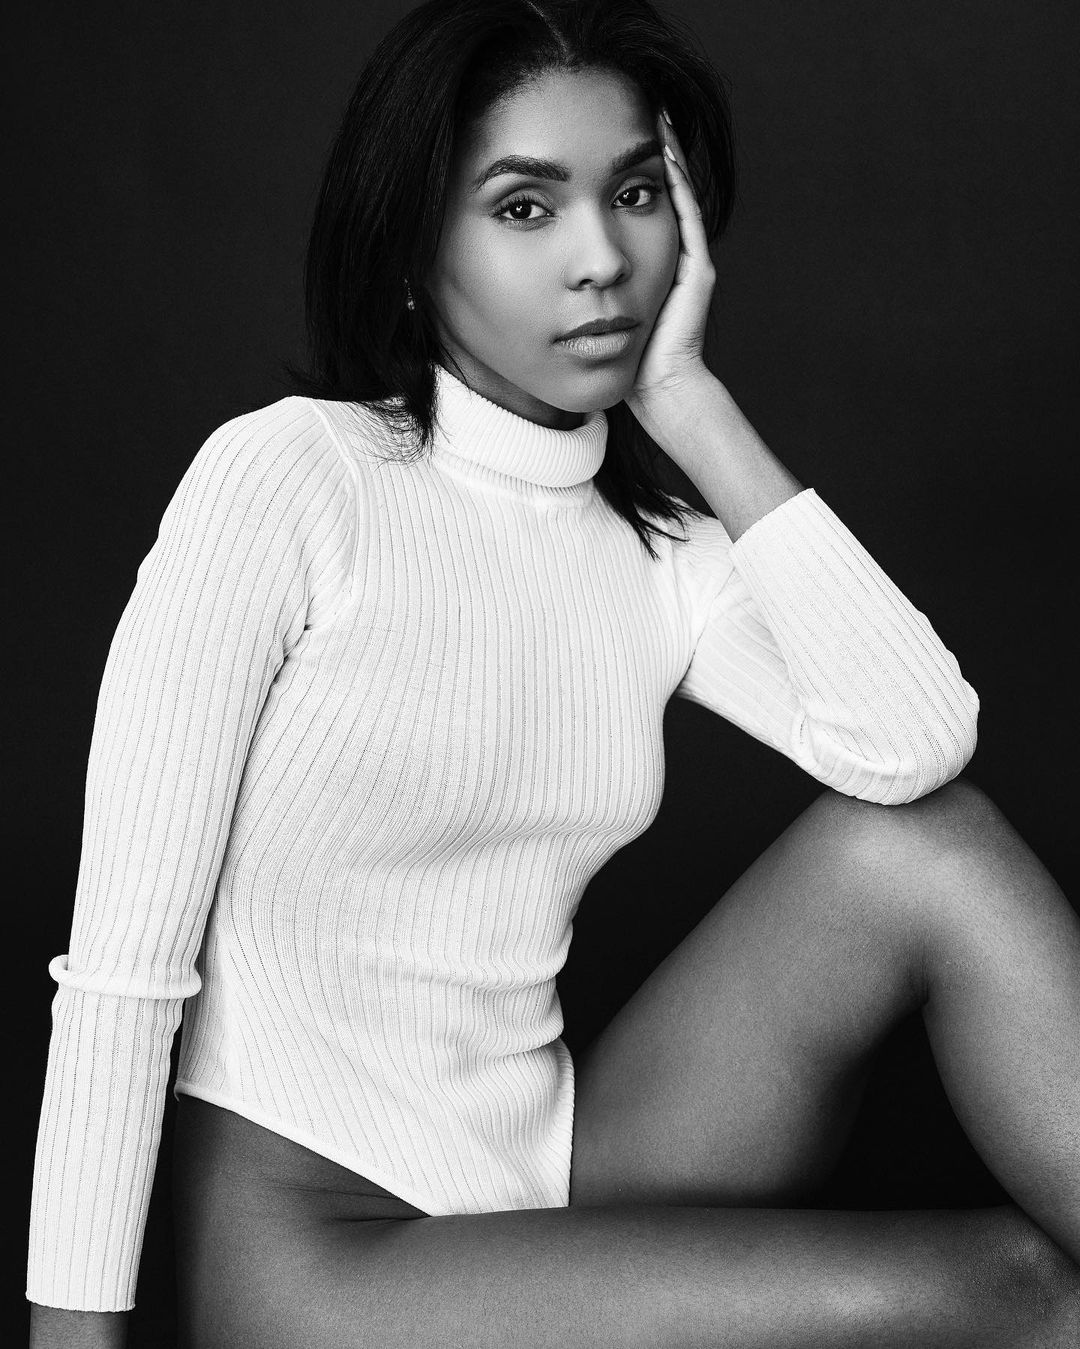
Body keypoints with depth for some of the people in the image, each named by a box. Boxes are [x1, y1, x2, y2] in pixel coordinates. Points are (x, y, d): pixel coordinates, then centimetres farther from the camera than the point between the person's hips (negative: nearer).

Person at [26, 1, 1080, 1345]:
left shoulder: (664, 559, 6)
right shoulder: (285, 475, -9)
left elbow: (915, 742, -14)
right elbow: (123, 949, -13)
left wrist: (691, 402, -9)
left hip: (551, 1176, 5)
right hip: (314, 1240, -5)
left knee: (925, 843, -15)